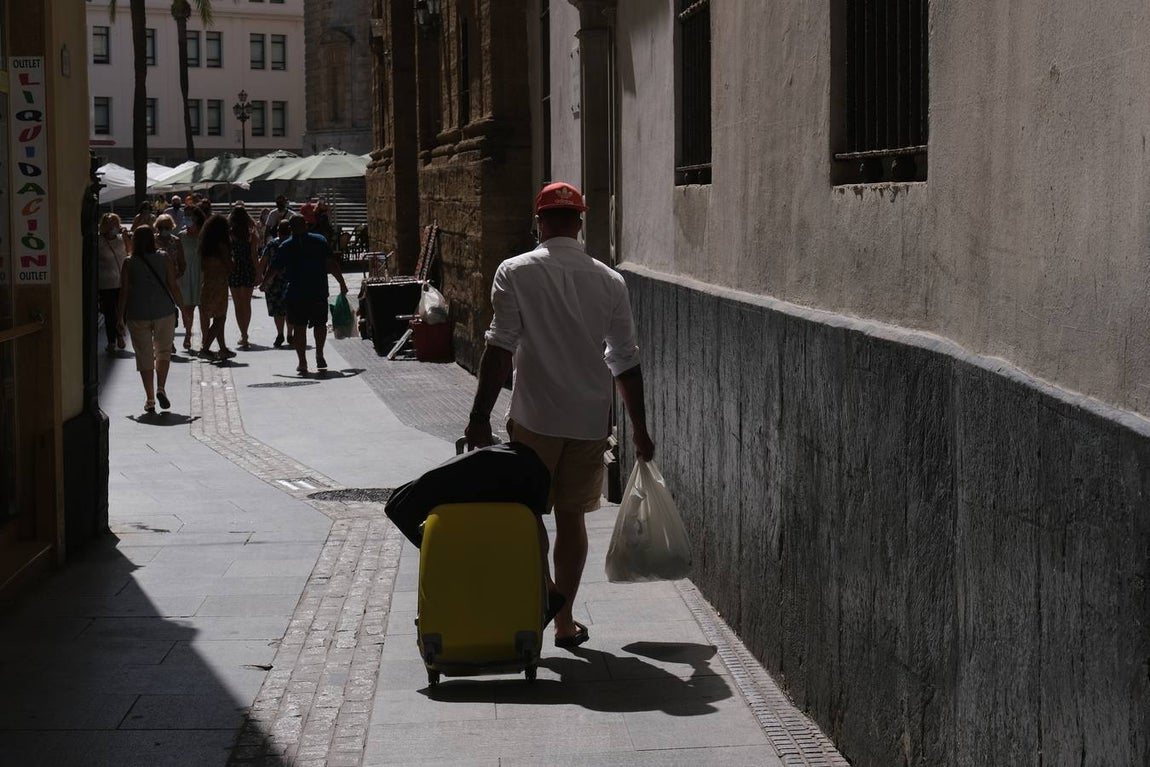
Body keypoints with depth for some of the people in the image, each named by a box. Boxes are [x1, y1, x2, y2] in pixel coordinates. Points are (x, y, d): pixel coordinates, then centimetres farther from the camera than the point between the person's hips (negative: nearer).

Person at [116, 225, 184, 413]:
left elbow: (124, 292, -2)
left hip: (137, 315, 0)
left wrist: (120, 318, 5)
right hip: (163, 312, 0)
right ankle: (160, 388, -5)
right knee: (163, 351, 15)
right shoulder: (164, 259, -2)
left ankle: (150, 399, 7)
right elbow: (173, 286, -2)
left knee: (144, 356, 7)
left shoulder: (129, 263, -3)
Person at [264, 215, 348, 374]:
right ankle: (319, 356, 11)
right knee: (320, 324, 18)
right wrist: (342, 283, 0)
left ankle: (302, 363, 2)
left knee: (299, 327, 5)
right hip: (319, 292, 1)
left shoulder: (285, 247, 0)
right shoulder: (320, 241, 0)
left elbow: (275, 269, 5)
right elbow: (332, 264, -6)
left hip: (295, 294, -1)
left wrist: (264, 282, 22)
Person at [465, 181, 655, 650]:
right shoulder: (609, 280, 3)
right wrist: (640, 430, 14)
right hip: (590, 418, 3)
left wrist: (480, 416, -8)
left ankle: (544, 590, -4)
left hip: (535, 417, -3)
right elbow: (626, 361, 6)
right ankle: (564, 620, 16)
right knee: (571, 515, 12)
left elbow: (501, 349, -13)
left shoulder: (516, 273, -7)